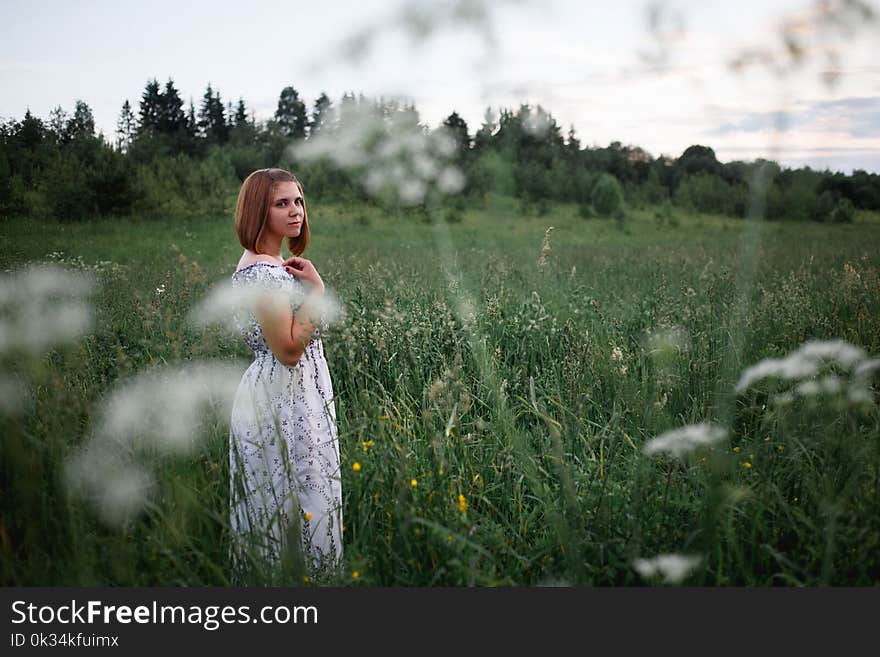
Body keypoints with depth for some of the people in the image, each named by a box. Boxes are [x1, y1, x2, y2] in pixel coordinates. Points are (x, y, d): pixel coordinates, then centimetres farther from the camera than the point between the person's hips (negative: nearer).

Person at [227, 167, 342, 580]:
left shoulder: (274, 264, 12)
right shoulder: (262, 272, -19)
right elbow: (289, 349, -23)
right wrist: (315, 289, -19)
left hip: (299, 396, 10)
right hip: (282, 403, -10)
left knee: (278, 504, 17)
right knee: (299, 499, -1)